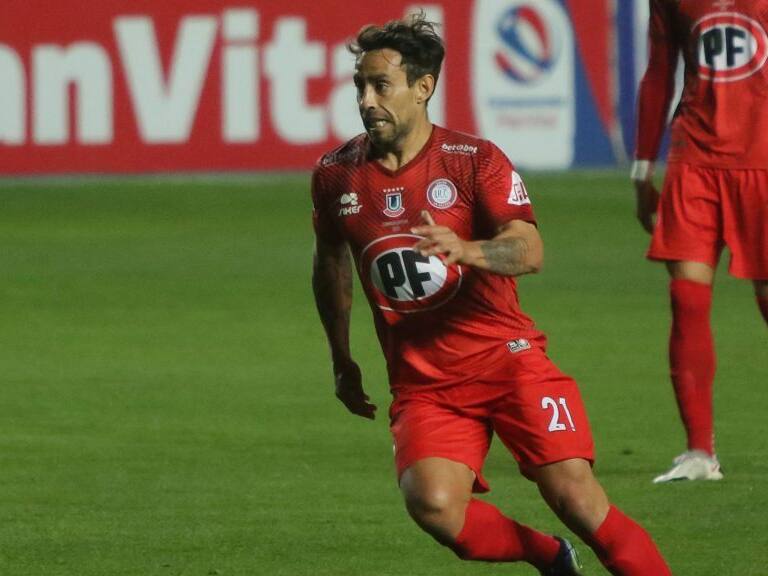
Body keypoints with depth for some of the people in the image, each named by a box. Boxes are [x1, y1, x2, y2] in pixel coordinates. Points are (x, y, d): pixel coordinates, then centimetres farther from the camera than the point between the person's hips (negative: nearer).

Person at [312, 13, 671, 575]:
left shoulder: (474, 160, -5)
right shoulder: (336, 175, 4)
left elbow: (529, 250, -19)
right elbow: (330, 261, 24)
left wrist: (466, 250, -40)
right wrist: (342, 361, 26)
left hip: (506, 359, -2)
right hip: (422, 384, 2)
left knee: (575, 497, -15)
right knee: (433, 505, -24)